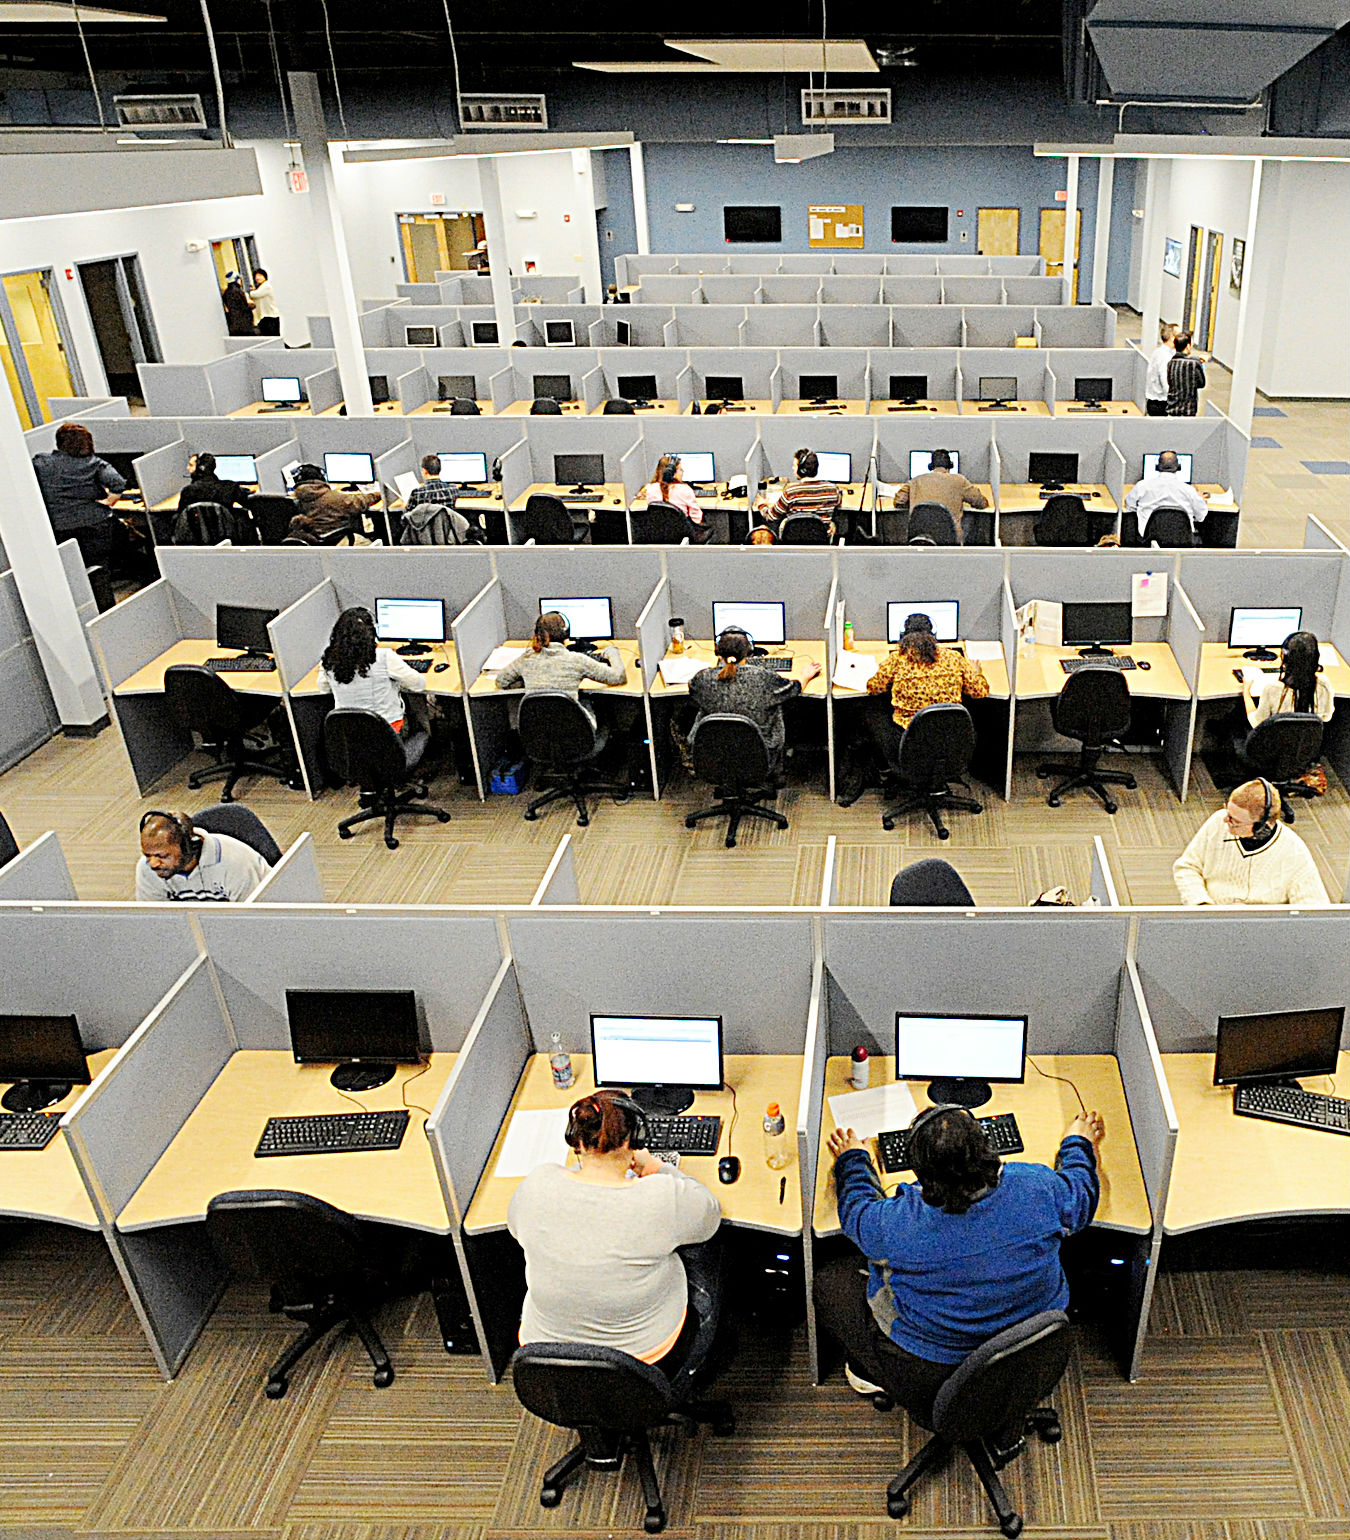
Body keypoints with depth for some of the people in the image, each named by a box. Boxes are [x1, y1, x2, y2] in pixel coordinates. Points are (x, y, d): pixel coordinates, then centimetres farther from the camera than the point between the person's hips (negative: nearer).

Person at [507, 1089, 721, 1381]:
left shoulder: (536, 1186, -20)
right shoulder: (664, 1198, -28)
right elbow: (710, 1217, -4)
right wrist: (654, 1166, 8)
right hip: (648, 1353, -3)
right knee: (697, 1256, 27)